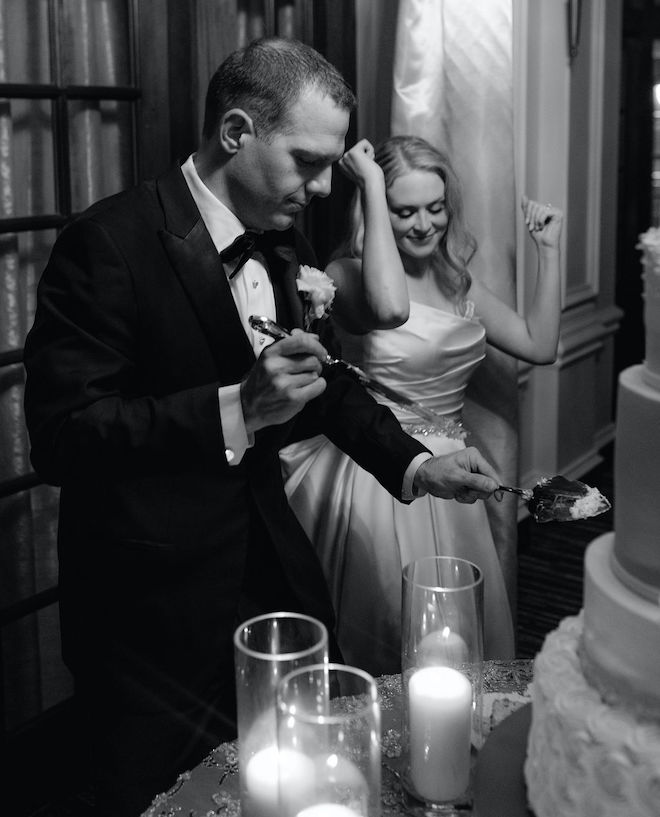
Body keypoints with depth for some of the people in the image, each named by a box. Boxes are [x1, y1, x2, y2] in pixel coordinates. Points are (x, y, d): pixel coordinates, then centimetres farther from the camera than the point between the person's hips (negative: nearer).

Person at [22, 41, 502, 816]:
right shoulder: (109, 243, -18)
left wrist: (414, 464, 3)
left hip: (274, 573, 7)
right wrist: (235, 410, -30)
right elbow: (59, 437, -22)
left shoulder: (284, 245, 5)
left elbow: (325, 382, 17)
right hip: (153, 613, -6)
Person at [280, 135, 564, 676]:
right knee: (386, 631, 2)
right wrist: (372, 186, -26)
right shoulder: (347, 273, -11)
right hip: (376, 479, -6)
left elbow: (540, 345, 12)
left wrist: (549, 249, 9)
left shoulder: (457, 282, 10)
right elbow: (389, 308, -35)